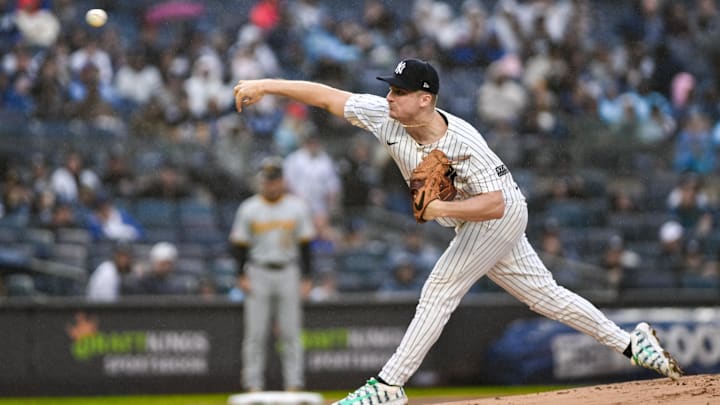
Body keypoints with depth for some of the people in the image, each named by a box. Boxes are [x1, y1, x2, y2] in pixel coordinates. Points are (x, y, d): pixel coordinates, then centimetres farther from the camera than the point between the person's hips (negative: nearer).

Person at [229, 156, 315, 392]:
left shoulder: (297, 207, 4)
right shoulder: (249, 209, 2)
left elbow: (305, 244, 6)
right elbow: (239, 244, 4)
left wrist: (306, 278, 0)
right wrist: (242, 276, -5)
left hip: (288, 273, 1)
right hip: (258, 274, -1)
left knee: (291, 333, 0)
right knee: (255, 334, -1)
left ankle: (293, 385, 4)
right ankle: (253, 386, 2)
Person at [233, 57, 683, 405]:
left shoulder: (462, 144, -33)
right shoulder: (386, 116, -17)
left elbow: (495, 204, -33)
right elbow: (328, 96, -17)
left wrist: (442, 209, -41)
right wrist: (265, 85, -22)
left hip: (502, 215, -8)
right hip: (472, 222, 8)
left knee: (439, 292, -15)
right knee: (542, 293, 13)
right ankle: (631, 342, 21)